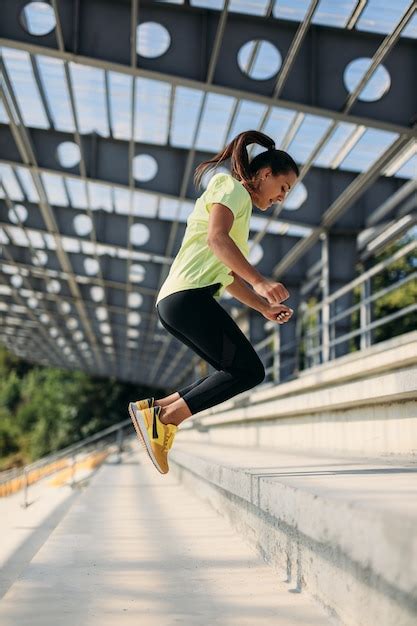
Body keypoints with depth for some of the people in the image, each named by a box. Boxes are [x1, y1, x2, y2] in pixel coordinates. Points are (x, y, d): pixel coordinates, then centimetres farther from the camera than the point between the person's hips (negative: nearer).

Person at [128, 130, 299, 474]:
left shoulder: (239, 207, 30)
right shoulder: (232, 187, 2)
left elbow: (230, 277, 29)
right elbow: (216, 238, -18)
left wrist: (265, 308, 20)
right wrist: (260, 281, -25)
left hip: (174, 301, 10)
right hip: (189, 295, -10)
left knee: (238, 373, 7)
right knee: (249, 370, -10)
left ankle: (155, 407, 3)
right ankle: (166, 416, -13)